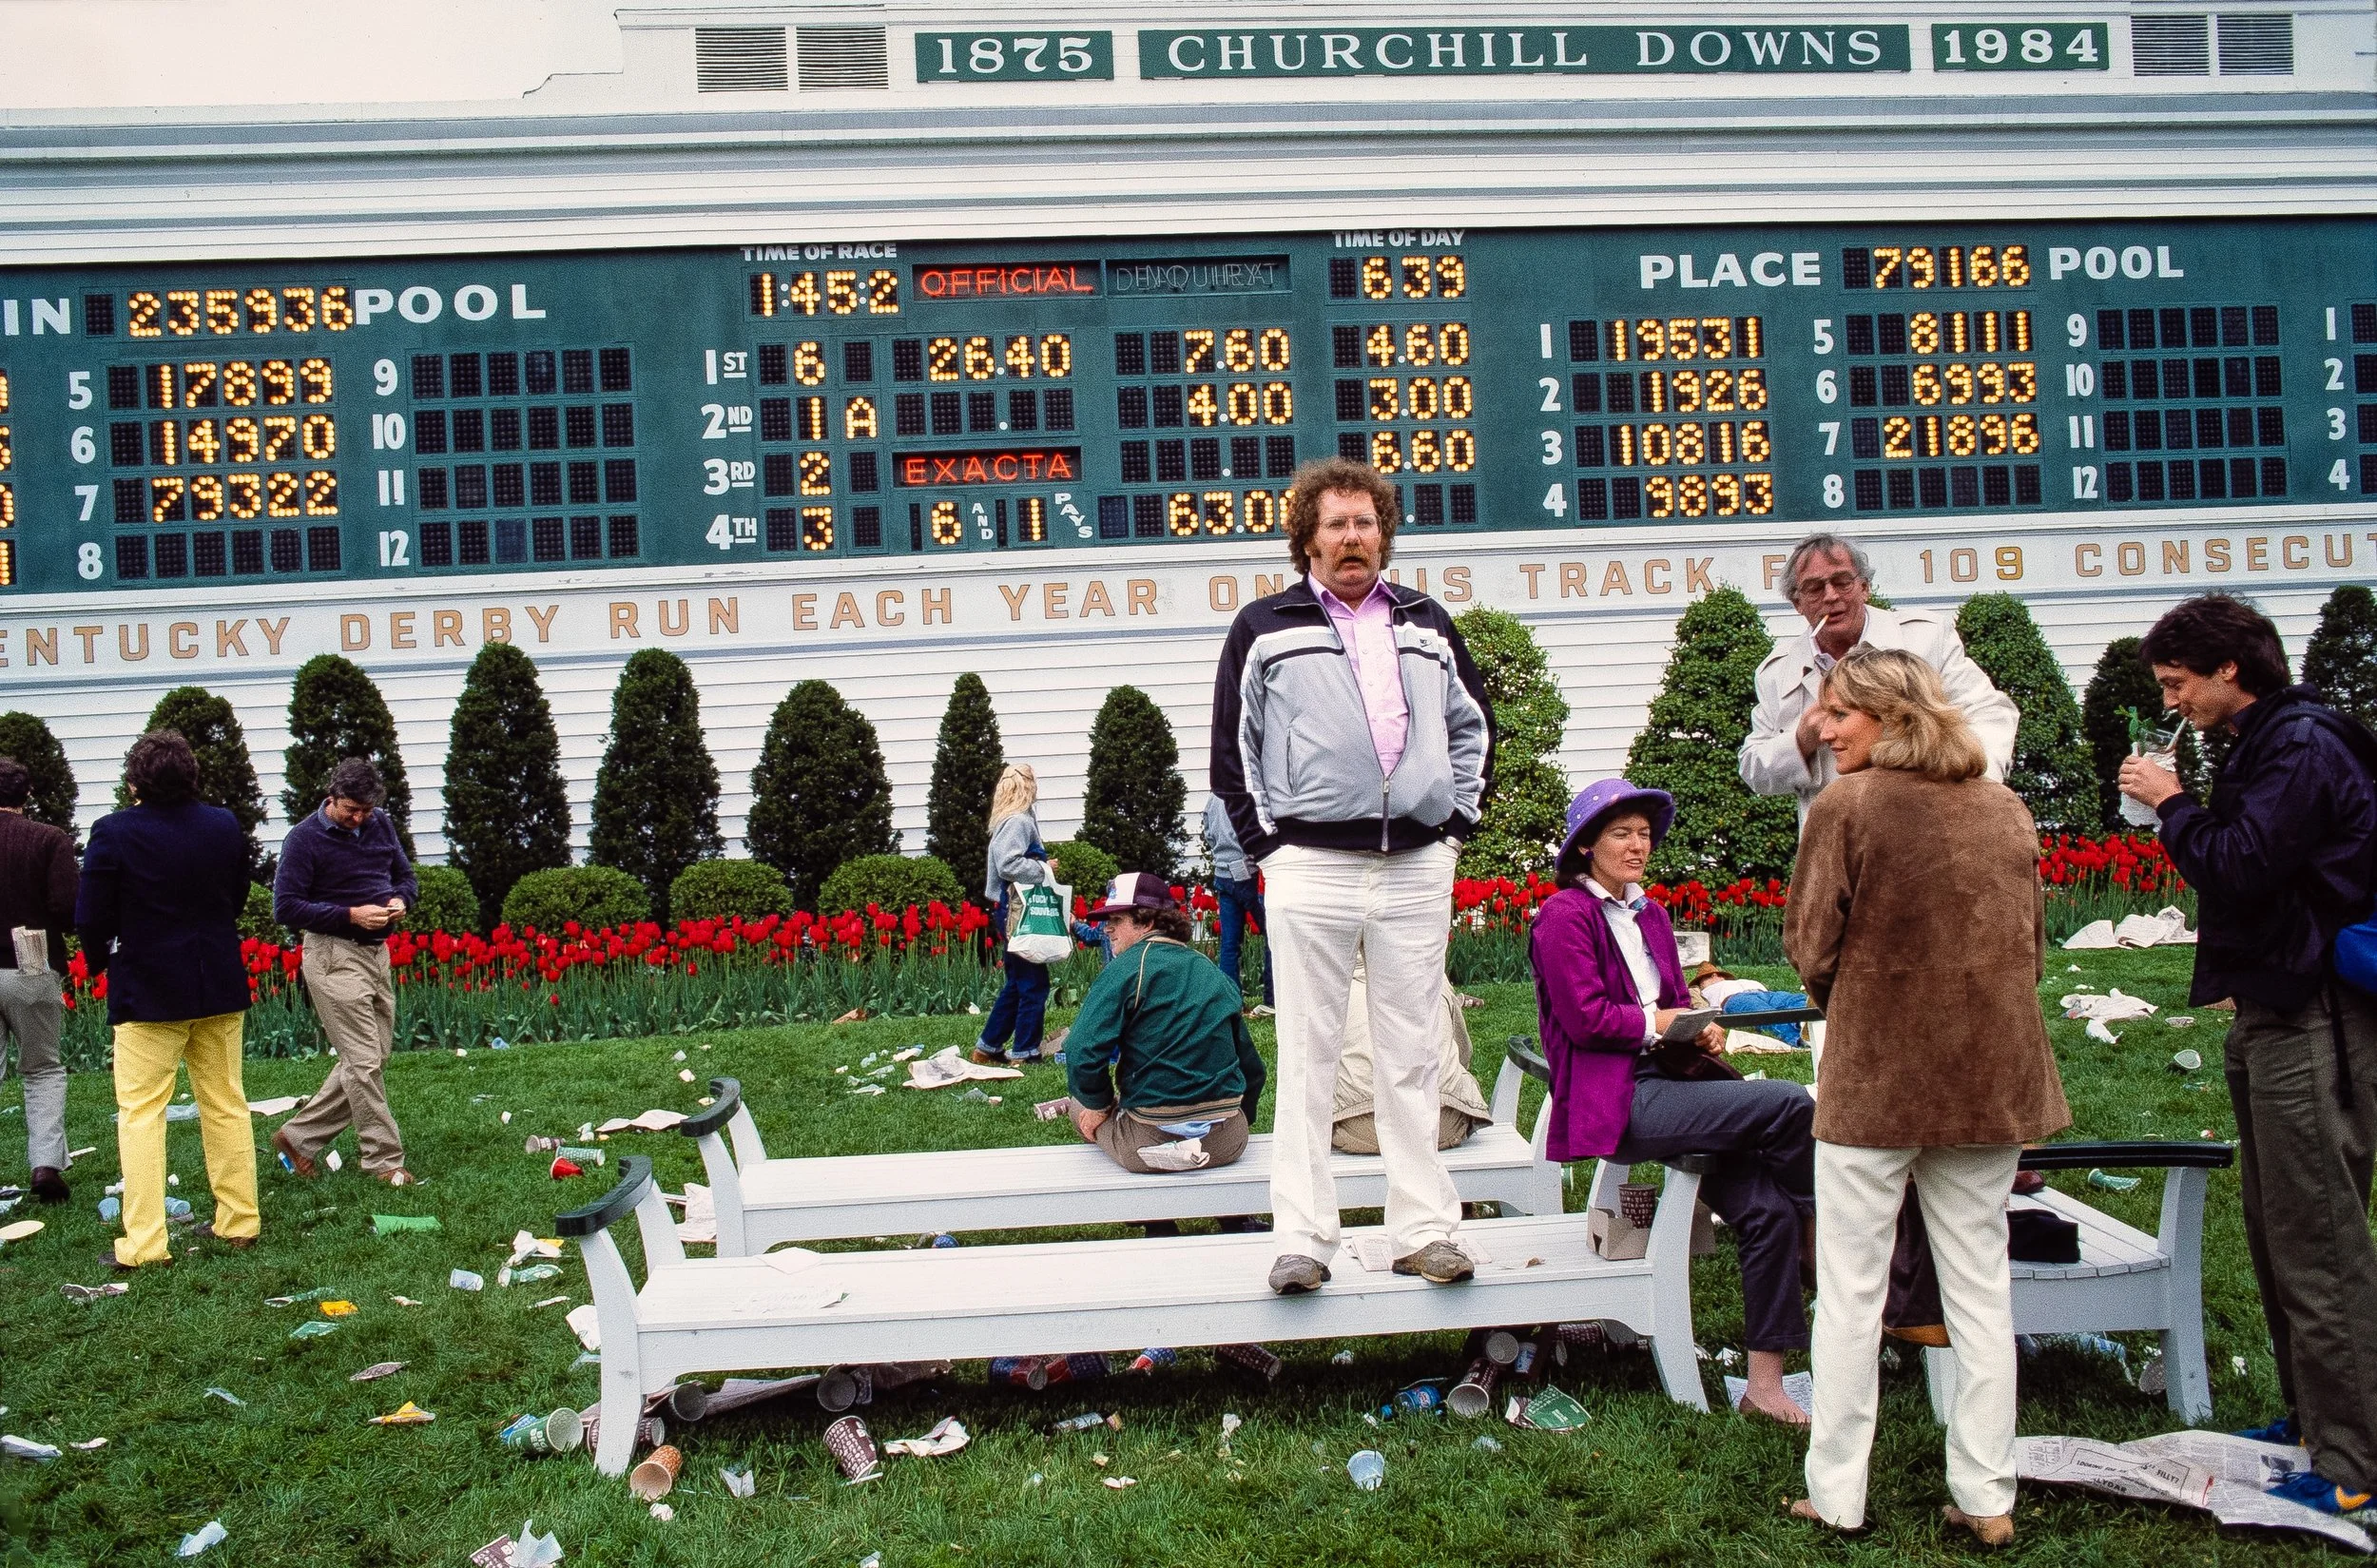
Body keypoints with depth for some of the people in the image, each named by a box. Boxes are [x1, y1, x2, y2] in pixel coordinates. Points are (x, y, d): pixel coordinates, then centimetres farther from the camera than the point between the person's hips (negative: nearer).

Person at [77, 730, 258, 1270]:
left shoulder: (114, 832, -14)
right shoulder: (225, 825, 1)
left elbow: (90, 918, -10)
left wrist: (100, 962, 9)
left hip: (147, 993, -4)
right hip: (220, 987, 4)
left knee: (140, 1113, 2)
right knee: (226, 1105, 12)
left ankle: (144, 1242, 0)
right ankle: (239, 1221, 18)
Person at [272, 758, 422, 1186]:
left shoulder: (381, 826, 9)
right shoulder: (304, 839, -9)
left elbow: (406, 875, 20)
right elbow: (286, 907, -12)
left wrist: (400, 899, -4)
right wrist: (351, 915, -20)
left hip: (377, 953, 7)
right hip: (333, 955, -7)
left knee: (372, 1058, 10)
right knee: (364, 1062, -8)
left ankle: (297, 1136, 22)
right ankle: (385, 1160, 0)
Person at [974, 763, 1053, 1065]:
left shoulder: (1014, 820, 17)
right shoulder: (1018, 821, -14)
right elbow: (1008, 864, -24)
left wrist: (1041, 867, 10)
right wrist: (1043, 869, -14)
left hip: (1014, 912, 11)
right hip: (1019, 913, -11)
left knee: (1018, 984, 17)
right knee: (1034, 985, -5)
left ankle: (988, 1047, 23)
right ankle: (1025, 1053, 0)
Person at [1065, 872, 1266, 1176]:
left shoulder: (1126, 969, -8)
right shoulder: (1215, 972, 10)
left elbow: (1082, 1052, -17)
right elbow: (1251, 1066, 13)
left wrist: (1098, 1104, 1)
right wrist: (1239, 1122, 28)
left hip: (1151, 1142, -7)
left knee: (1082, 1105, 22)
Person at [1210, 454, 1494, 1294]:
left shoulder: (1427, 623, 15)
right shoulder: (1264, 628, 5)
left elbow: (1474, 726, 23)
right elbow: (1233, 749, 6)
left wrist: (1457, 820, 12)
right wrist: (1267, 843, -1)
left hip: (1418, 868, 3)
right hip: (1311, 868, -2)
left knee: (1411, 1056, 7)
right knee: (1309, 1057, 0)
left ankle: (1424, 1231, 13)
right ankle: (1304, 1238, 6)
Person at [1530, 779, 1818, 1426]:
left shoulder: (1649, 914, 21)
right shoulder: (1564, 917, -4)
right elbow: (1586, 1019, -11)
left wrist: (1703, 1028, 2)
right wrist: (1656, 1023, -7)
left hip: (1669, 1081, 8)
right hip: (1616, 1099, -8)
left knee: (1769, 1211, -12)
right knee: (1789, 1104, -21)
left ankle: (1764, 1383, -5)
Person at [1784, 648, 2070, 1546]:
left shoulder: (1846, 806, -10)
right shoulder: (2006, 810, 6)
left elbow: (1811, 949, -7)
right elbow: (2033, 949, 14)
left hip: (1875, 1076, -4)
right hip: (1989, 1074, 5)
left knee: (1850, 1292, 6)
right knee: (1981, 1289, 13)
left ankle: (1836, 1495, 14)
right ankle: (1986, 1498, 19)